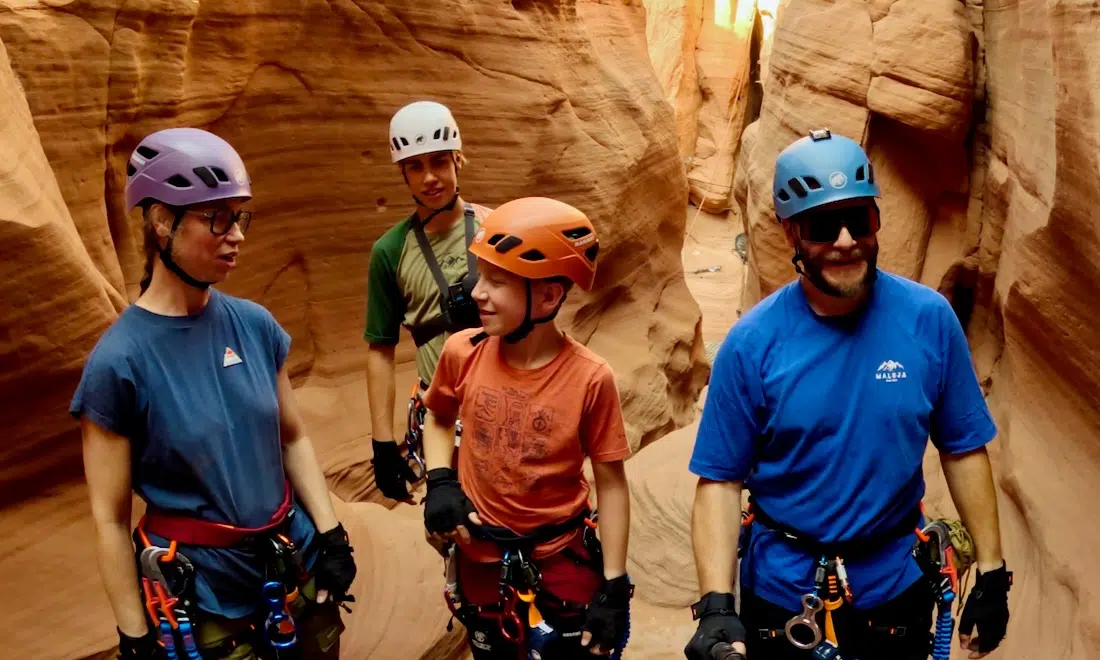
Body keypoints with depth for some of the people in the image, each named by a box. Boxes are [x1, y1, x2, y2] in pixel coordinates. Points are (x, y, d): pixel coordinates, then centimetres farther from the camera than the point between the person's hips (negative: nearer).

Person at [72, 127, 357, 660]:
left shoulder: (254, 324, -5)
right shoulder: (118, 361, -16)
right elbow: (110, 519, -11)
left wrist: (331, 537, 2)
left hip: (297, 568, 4)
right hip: (202, 597, -4)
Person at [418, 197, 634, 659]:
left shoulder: (589, 378, -20)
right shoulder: (462, 352, -12)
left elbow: (611, 484, -10)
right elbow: (438, 418, 9)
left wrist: (614, 588, -8)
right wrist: (439, 483, -8)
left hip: (561, 563, -3)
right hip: (479, 559, 3)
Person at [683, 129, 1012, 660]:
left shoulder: (929, 319, -11)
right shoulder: (751, 343, -15)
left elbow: (963, 450, -2)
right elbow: (720, 480, -14)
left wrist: (992, 572, 0)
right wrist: (716, 606, -22)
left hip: (895, 591, 2)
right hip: (780, 595, -1)